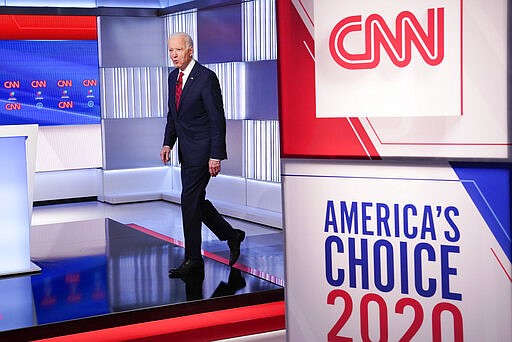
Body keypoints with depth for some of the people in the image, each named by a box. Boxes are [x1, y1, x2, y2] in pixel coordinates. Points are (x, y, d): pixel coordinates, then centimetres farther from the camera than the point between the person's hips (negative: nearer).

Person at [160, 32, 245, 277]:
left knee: (190, 200, -8)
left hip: (202, 150, -8)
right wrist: (168, 143, 7)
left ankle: (193, 260, 2)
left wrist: (215, 156, -20)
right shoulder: (173, 77, 10)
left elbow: (217, 119, -16)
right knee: (196, 201, 12)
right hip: (187, 151, 8)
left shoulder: (206, 77, -15)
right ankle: (231, 236, 30)